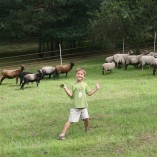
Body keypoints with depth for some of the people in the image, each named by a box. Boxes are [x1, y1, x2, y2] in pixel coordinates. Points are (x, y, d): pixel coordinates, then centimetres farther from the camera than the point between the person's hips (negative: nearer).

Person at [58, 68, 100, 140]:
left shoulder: (85, 85, 9)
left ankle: (87, 130, 27)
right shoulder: (73, 85, 0)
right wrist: (65, 88, -16)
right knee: (70, 120, -7)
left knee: (86, 118, -3)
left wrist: (96, 88, 11)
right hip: (75, 107, -3)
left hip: (83, 106, 3)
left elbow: (89, 93, 14)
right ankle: (62, 134, -5)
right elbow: (70, 95, -7)